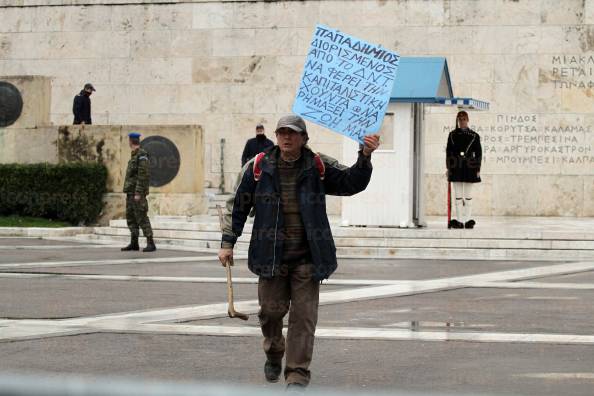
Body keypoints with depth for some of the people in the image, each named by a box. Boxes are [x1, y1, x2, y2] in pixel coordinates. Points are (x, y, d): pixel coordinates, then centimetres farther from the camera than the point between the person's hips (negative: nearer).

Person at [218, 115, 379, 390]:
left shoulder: (318, 168, 0)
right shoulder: (258, 167, 0)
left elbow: (352, 183, -5)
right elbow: (238, 206, 8)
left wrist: (365, 158, -23)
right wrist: (227, 242, 5)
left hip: (307, 257, 0)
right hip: (271, 254, 1)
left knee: (303, 315, -4)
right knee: (271, 310, 6)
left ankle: (297, 375, 2)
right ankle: (274, 354, 37)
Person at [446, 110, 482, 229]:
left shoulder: (474, 136, 2)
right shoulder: (452, 135, 7)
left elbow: (478, 153, 3)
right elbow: (448, 152, 8)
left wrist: (478, 169, -2)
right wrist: (448, 168, 2)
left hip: (469, 167, -1)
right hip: (456, 167, 1)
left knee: (468, 196, 3)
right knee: (458, 195, 3)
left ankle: (467, 220, 6)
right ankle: (459, 220, 5)